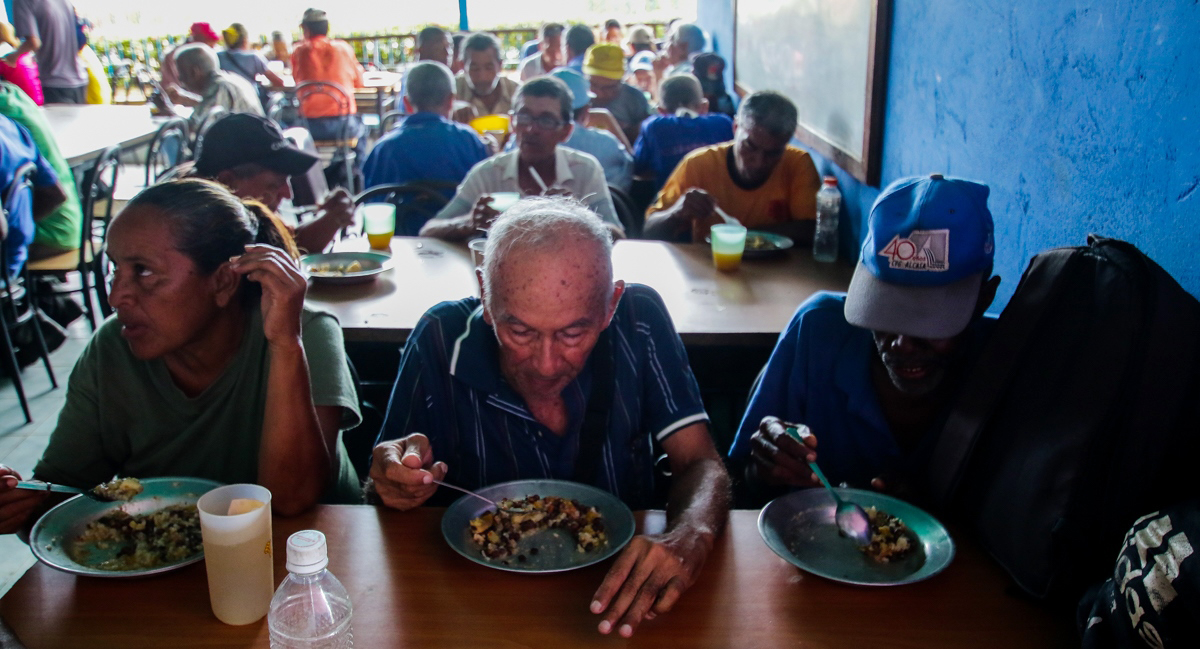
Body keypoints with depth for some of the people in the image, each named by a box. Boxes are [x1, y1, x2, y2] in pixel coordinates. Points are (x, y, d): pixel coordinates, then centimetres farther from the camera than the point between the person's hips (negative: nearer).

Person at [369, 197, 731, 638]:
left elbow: (700, 466, -11)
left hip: (621, 581, 1)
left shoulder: (639, 321, -12)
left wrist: (689, 538, -30)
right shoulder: (441, 339, -14)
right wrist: (393, 483, -25)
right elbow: (383, 495, -4)